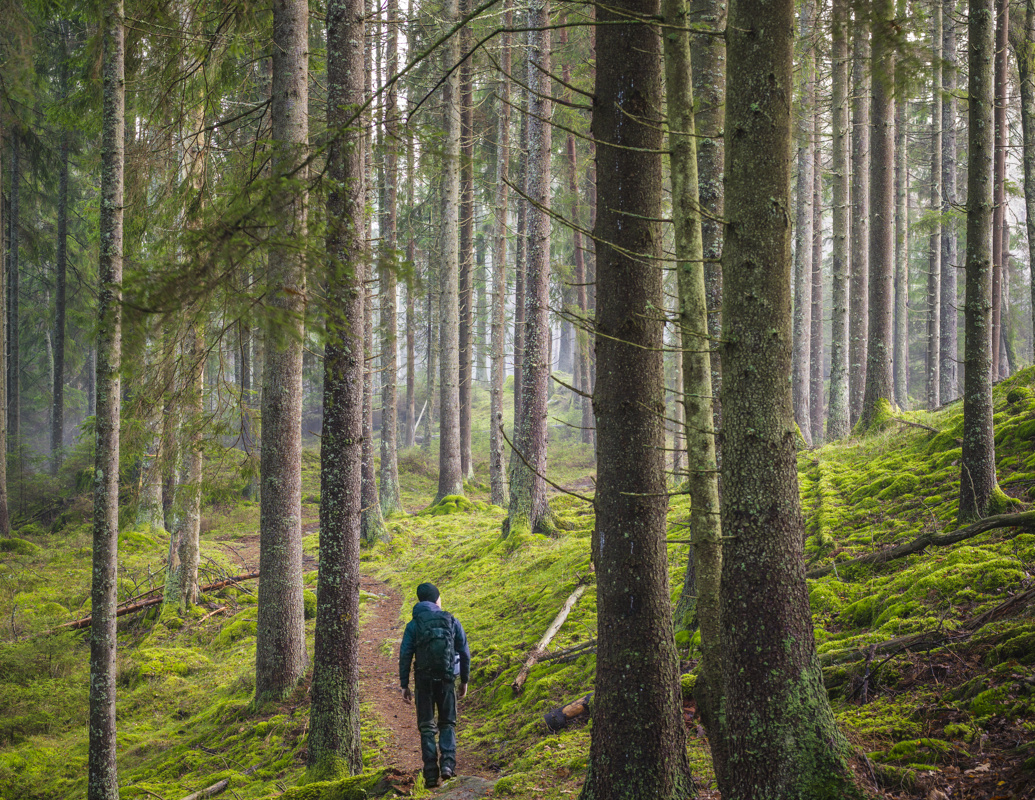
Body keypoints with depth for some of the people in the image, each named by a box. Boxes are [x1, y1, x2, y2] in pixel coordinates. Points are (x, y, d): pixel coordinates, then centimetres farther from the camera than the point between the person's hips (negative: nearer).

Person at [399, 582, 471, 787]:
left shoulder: (413, 625, 1)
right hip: (447, 679, 1)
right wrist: (464, 680, 16)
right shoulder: (451, 621, 4)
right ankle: (447, 763, -9)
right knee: (447, 724, 13)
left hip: (424, 680, -1)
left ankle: (431, 774, -1)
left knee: (427, 727, 8)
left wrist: (404, 685, 0)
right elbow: (464, 653, 6)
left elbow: (405, 656, -5)